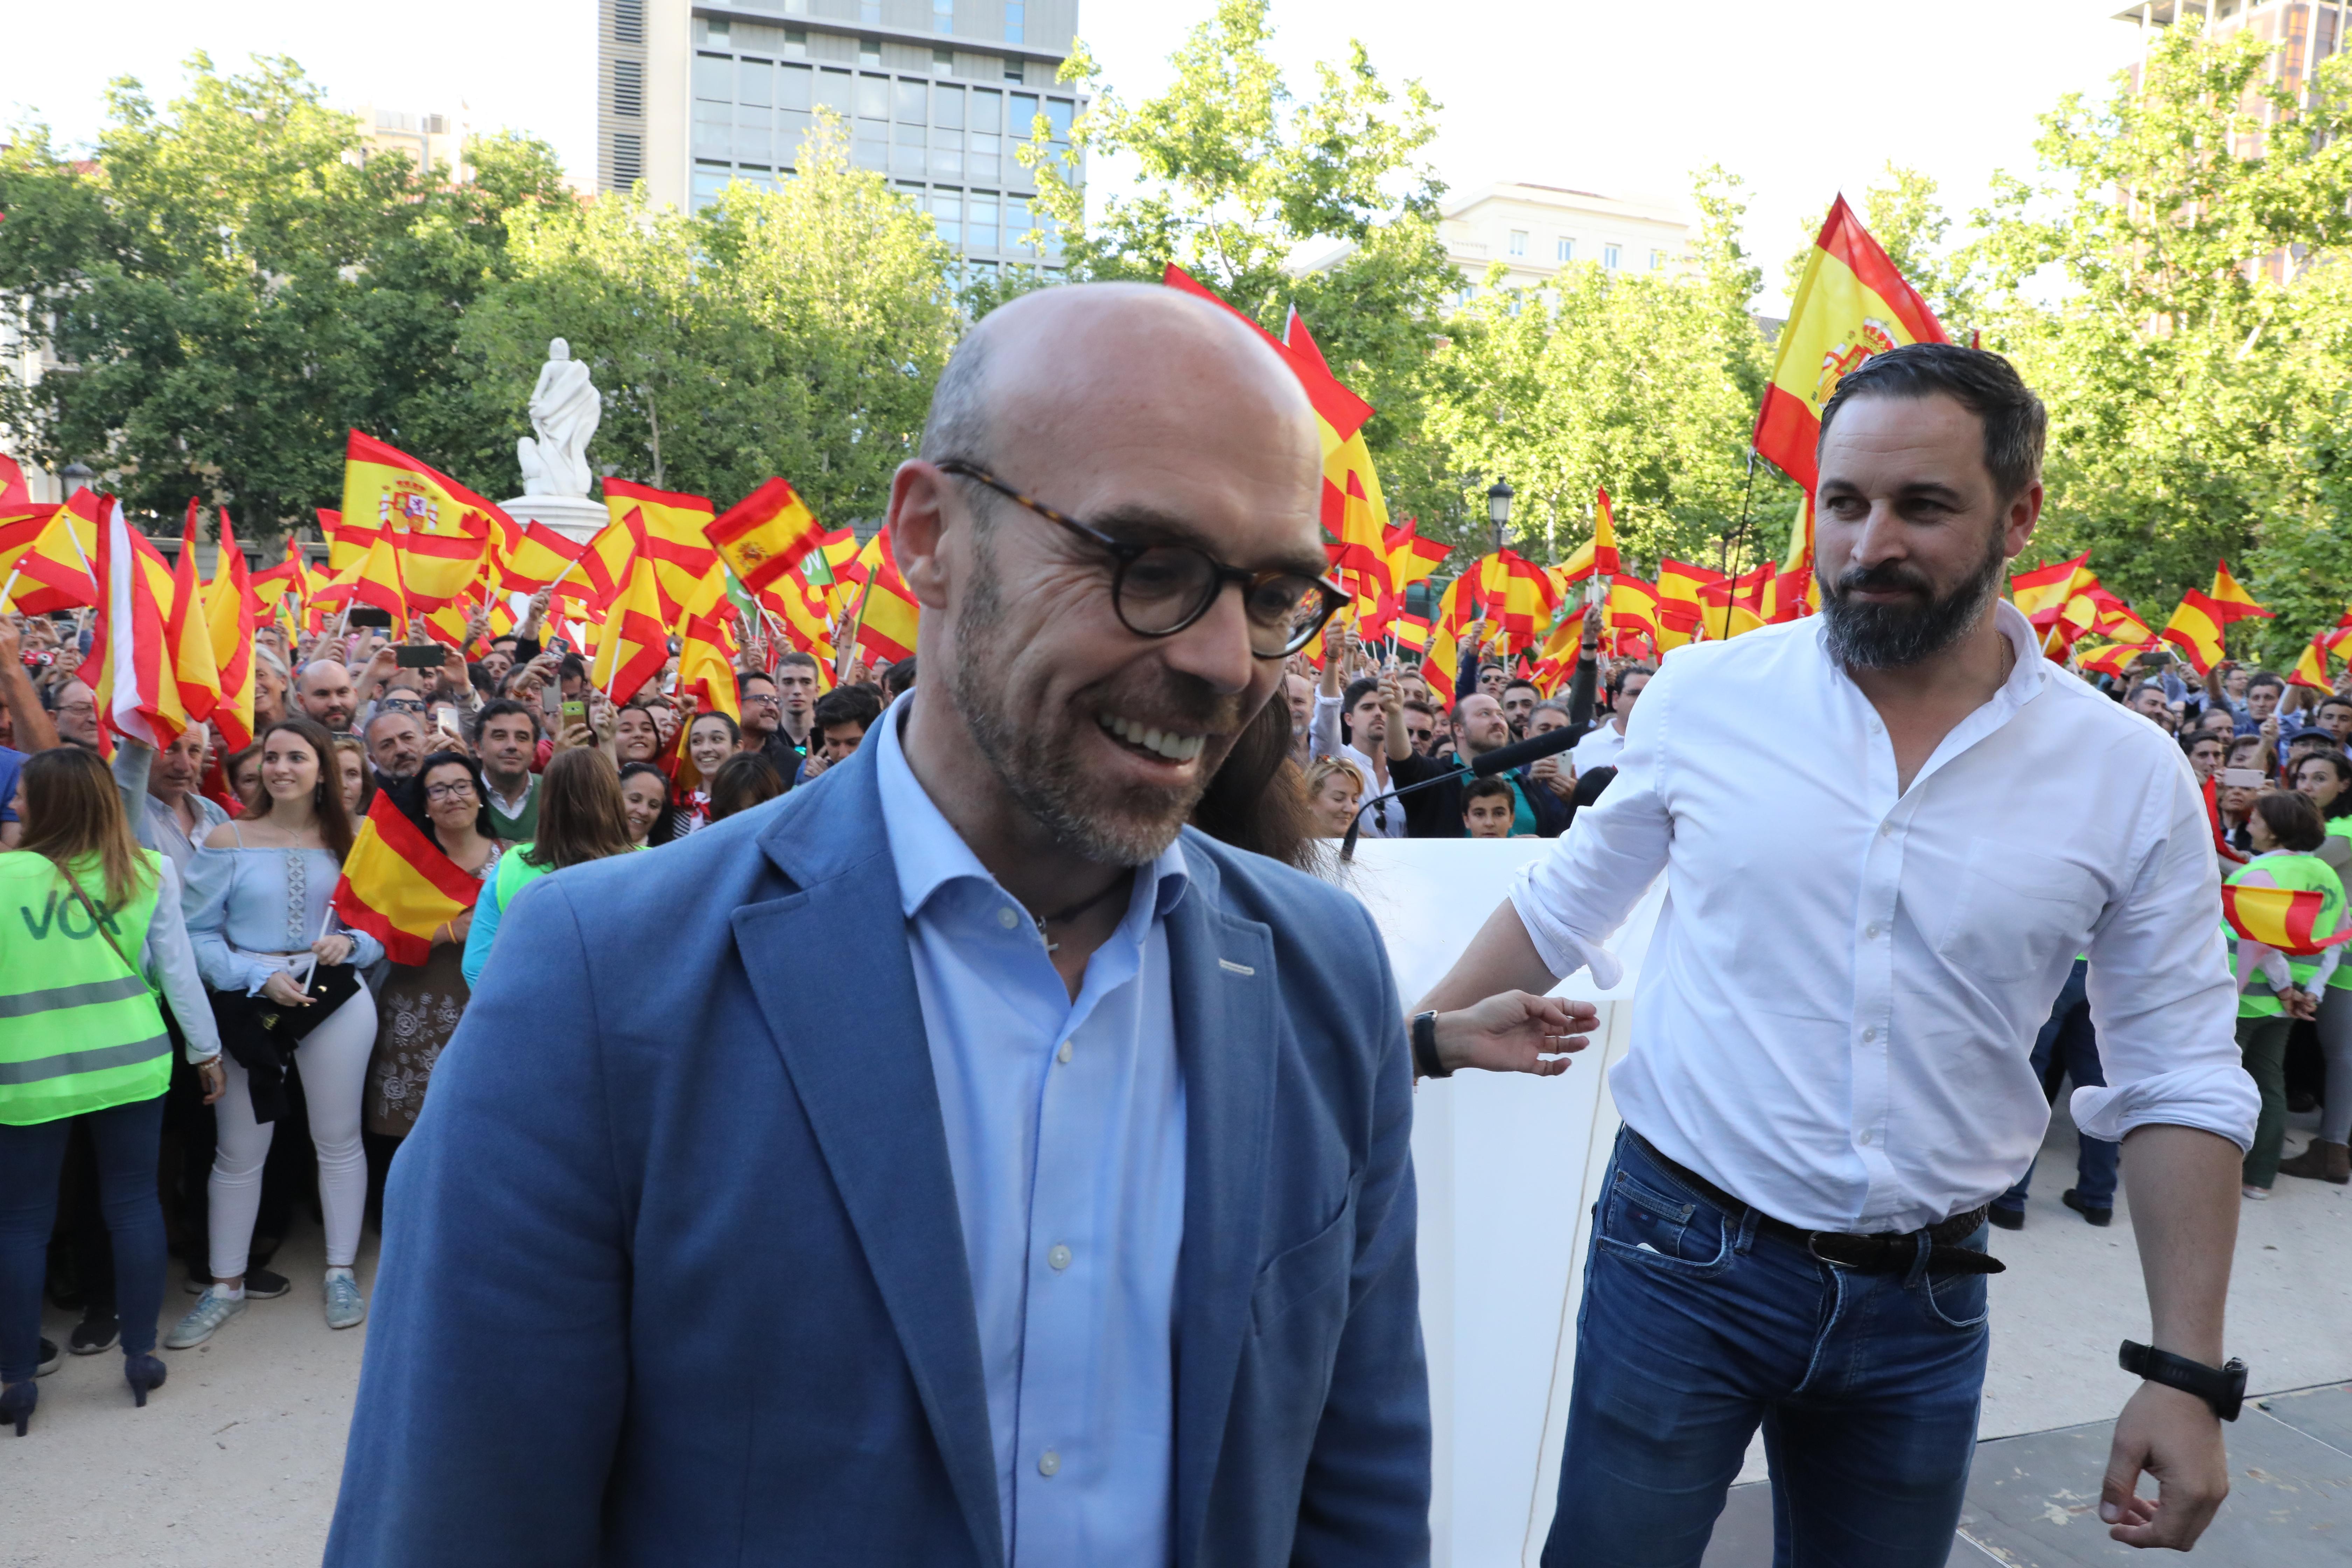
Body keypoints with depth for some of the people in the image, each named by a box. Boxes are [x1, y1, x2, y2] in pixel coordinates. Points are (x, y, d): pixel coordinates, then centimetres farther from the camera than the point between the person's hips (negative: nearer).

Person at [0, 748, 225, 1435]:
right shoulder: (147, 871, -3)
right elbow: (177, 967, 1)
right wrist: (207, 1049, 10)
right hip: (130, 1062, 2)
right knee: (133, 1203, 11)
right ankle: (141, 1355, 18)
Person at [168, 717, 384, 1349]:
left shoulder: (346, 842, 4)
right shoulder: (227, 839, -3)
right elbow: (197, 933, -6)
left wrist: (350, 942, -14)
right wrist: (260, 977, -17)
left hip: (336, 999, 1)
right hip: (247, 1004, -1)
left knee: (338, 1139, 10)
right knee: (240, 1151, 8)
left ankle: (340, 1271, 24)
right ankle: (226, 1283, 24)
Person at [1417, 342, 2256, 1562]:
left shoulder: (2131, 780, -4)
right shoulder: (1704, 694, -6)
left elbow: (2178, 1085, 1)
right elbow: (1566, 905, 8)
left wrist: (2188, 1376, -2)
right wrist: (1417, 1043, 6)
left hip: (1923, 1309, 1)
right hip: (1679, 1261, -1)